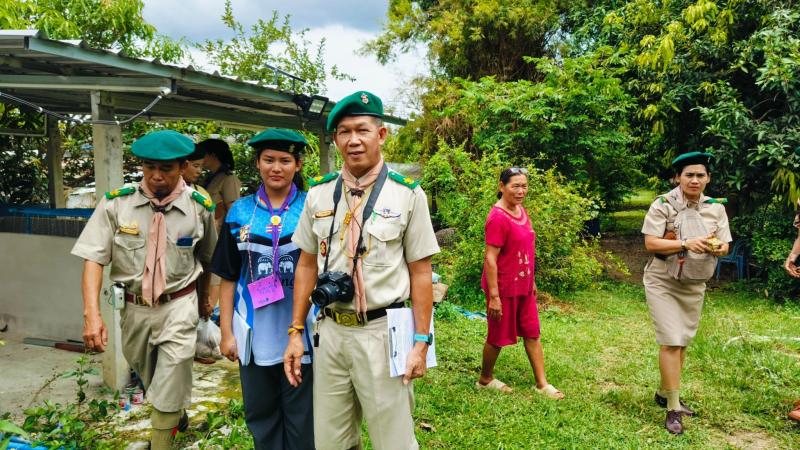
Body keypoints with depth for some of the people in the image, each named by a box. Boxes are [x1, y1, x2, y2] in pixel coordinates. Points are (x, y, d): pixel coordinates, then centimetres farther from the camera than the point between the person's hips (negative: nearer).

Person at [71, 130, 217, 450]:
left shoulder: (200, 206, -10)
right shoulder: (116, 203, -11)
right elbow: (94, 258, -12)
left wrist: (203, 300, 18)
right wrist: (92, 313, -22)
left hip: (179, 306, -2)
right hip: (134, 307, 3)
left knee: (170, 386, -2)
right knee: (149, 378, 24)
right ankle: (176, 413, 55)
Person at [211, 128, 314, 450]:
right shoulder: (239, 213, 3)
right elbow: (229, 278, 6)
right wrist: (226, 332, 4)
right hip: (256, 334, 2)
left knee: (301, 417, 11)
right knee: (260, 414, 16)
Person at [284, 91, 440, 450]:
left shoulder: (408, 193, -5)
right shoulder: (318, 193, 4)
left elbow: (420, 272, -4)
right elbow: (306, 265, 9)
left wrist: (421, 340, -7)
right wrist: (295, 331, 7)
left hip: (383, 332, -3)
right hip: (329, 331, 4)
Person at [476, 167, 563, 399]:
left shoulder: (522, 211, 6)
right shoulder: (498, 217, -21)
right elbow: (490, 258, -23)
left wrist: (532, 281, 18)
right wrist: (493, 296, -24)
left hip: (524, 287, 8)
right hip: (504, 288, -8)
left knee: (532, 334, 12)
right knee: (498, 337, 8)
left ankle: (542, 384, 23)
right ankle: (485, 379, 29)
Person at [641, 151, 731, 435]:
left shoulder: (716, 208, 1)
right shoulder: (663, 204, -13)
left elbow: (725, 246, 2)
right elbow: (650, 244, -18)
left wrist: (716, 247, -22)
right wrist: (686, 244, -30)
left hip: (694, 285, 5)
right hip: (663, 283, -5)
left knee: (684, 342, 13)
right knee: (671, 342, -9)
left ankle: (664, 393, 32)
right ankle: (673, 409, 1)